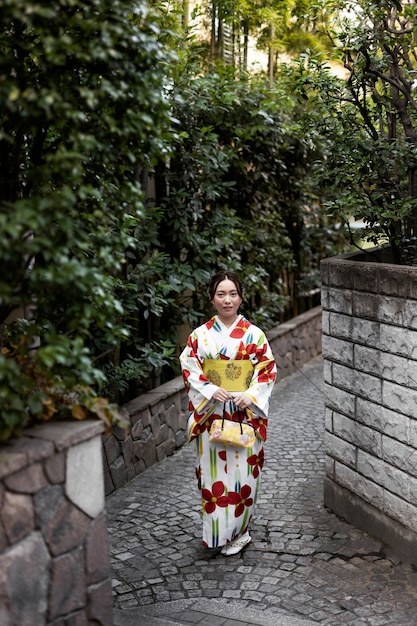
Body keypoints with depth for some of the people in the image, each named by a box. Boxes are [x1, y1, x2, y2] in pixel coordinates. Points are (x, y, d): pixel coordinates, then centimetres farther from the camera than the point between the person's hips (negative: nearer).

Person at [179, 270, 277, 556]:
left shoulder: (254, 334, 1)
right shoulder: (200, 335, 2)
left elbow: (268, 369, 0)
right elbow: (189, 369, 1)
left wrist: (251, 395, -14)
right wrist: (211, 390, -14)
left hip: (246, 414, 0)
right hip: (212, 413, 0)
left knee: (244, 468, 3)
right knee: (214, 470, 3)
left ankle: (238, 529, 19)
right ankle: (218, 531, 16)